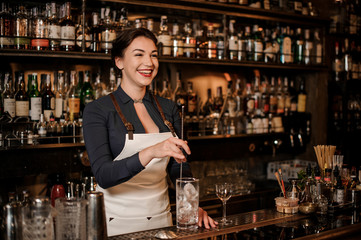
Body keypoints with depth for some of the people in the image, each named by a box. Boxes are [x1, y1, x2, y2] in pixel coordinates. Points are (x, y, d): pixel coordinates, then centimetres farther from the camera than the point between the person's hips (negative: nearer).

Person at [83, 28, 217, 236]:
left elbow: (180, 168, 7)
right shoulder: (98, 110, -9)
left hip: (160, 218, 4)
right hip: (118, 221, -4)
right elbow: (103, 175, -20)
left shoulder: (168, 109, 5)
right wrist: (149, 153, -34)